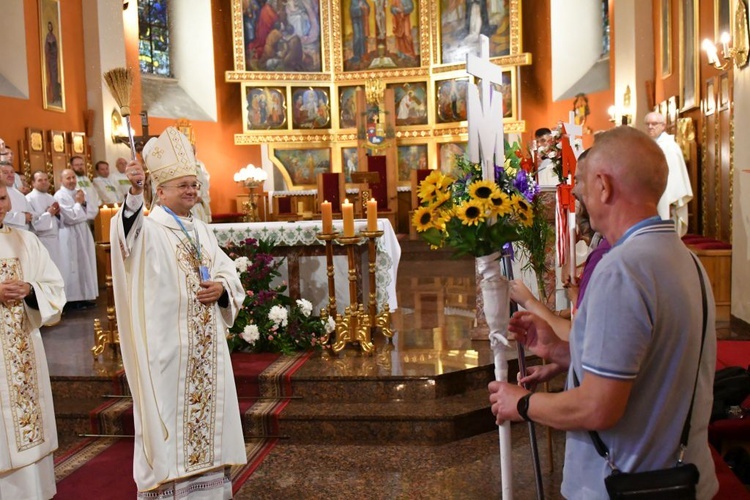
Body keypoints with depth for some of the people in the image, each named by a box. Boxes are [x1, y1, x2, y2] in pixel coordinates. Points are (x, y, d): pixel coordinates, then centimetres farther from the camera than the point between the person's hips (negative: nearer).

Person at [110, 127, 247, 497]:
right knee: (169, 411, -1)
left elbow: (229, 271, 15)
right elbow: (128, 236, -31)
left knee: (207, 405, 14)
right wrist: (134, 194, -48)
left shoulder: (201, 230, 13)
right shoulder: (150, 228, -7)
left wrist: (222, 288, -7)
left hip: (206, 342, 7)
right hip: (168, 343, -6)